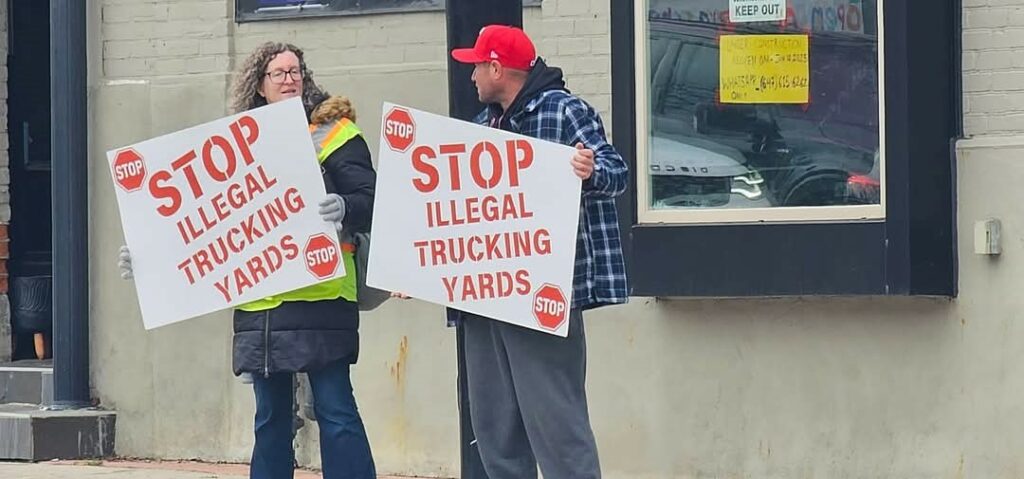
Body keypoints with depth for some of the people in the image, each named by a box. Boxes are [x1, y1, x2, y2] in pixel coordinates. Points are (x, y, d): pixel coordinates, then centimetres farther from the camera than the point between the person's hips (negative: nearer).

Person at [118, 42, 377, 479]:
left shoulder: (332, 133, 1)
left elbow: (370, 200, -7)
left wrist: (344, 208, -29)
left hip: (319, 296, -5)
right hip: (260, 303, 5)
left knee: (335, 411, -8)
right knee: (270, 418, 10)